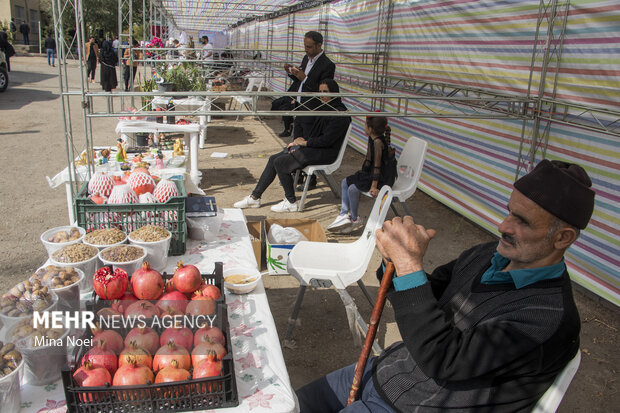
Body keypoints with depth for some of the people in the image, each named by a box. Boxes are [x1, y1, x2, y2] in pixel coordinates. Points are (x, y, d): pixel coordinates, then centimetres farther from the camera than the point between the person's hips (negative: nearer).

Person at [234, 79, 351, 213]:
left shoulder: (340, 114, -16)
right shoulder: (324, 108, 14)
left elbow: (326, 140, -21)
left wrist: (304, 142, -11)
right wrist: (301, 140, 0)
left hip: (326, 153, -9)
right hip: (314, 147, 9)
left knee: (280, 162, -19)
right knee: (273, 158, 0)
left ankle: (291, 202, -7)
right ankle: (255, 197, 6)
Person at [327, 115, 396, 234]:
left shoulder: (378, 142, -24)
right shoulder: (371, 139, 6)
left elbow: (377, 165, -25)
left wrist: (374, 186, -25)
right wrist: (362, 174, 17)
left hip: (382, 178, -11)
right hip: (370, 173, 11)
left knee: (353, 188, -20)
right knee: (345, 182, 9)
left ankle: (354, 219, -1)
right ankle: (344, 213, 7)